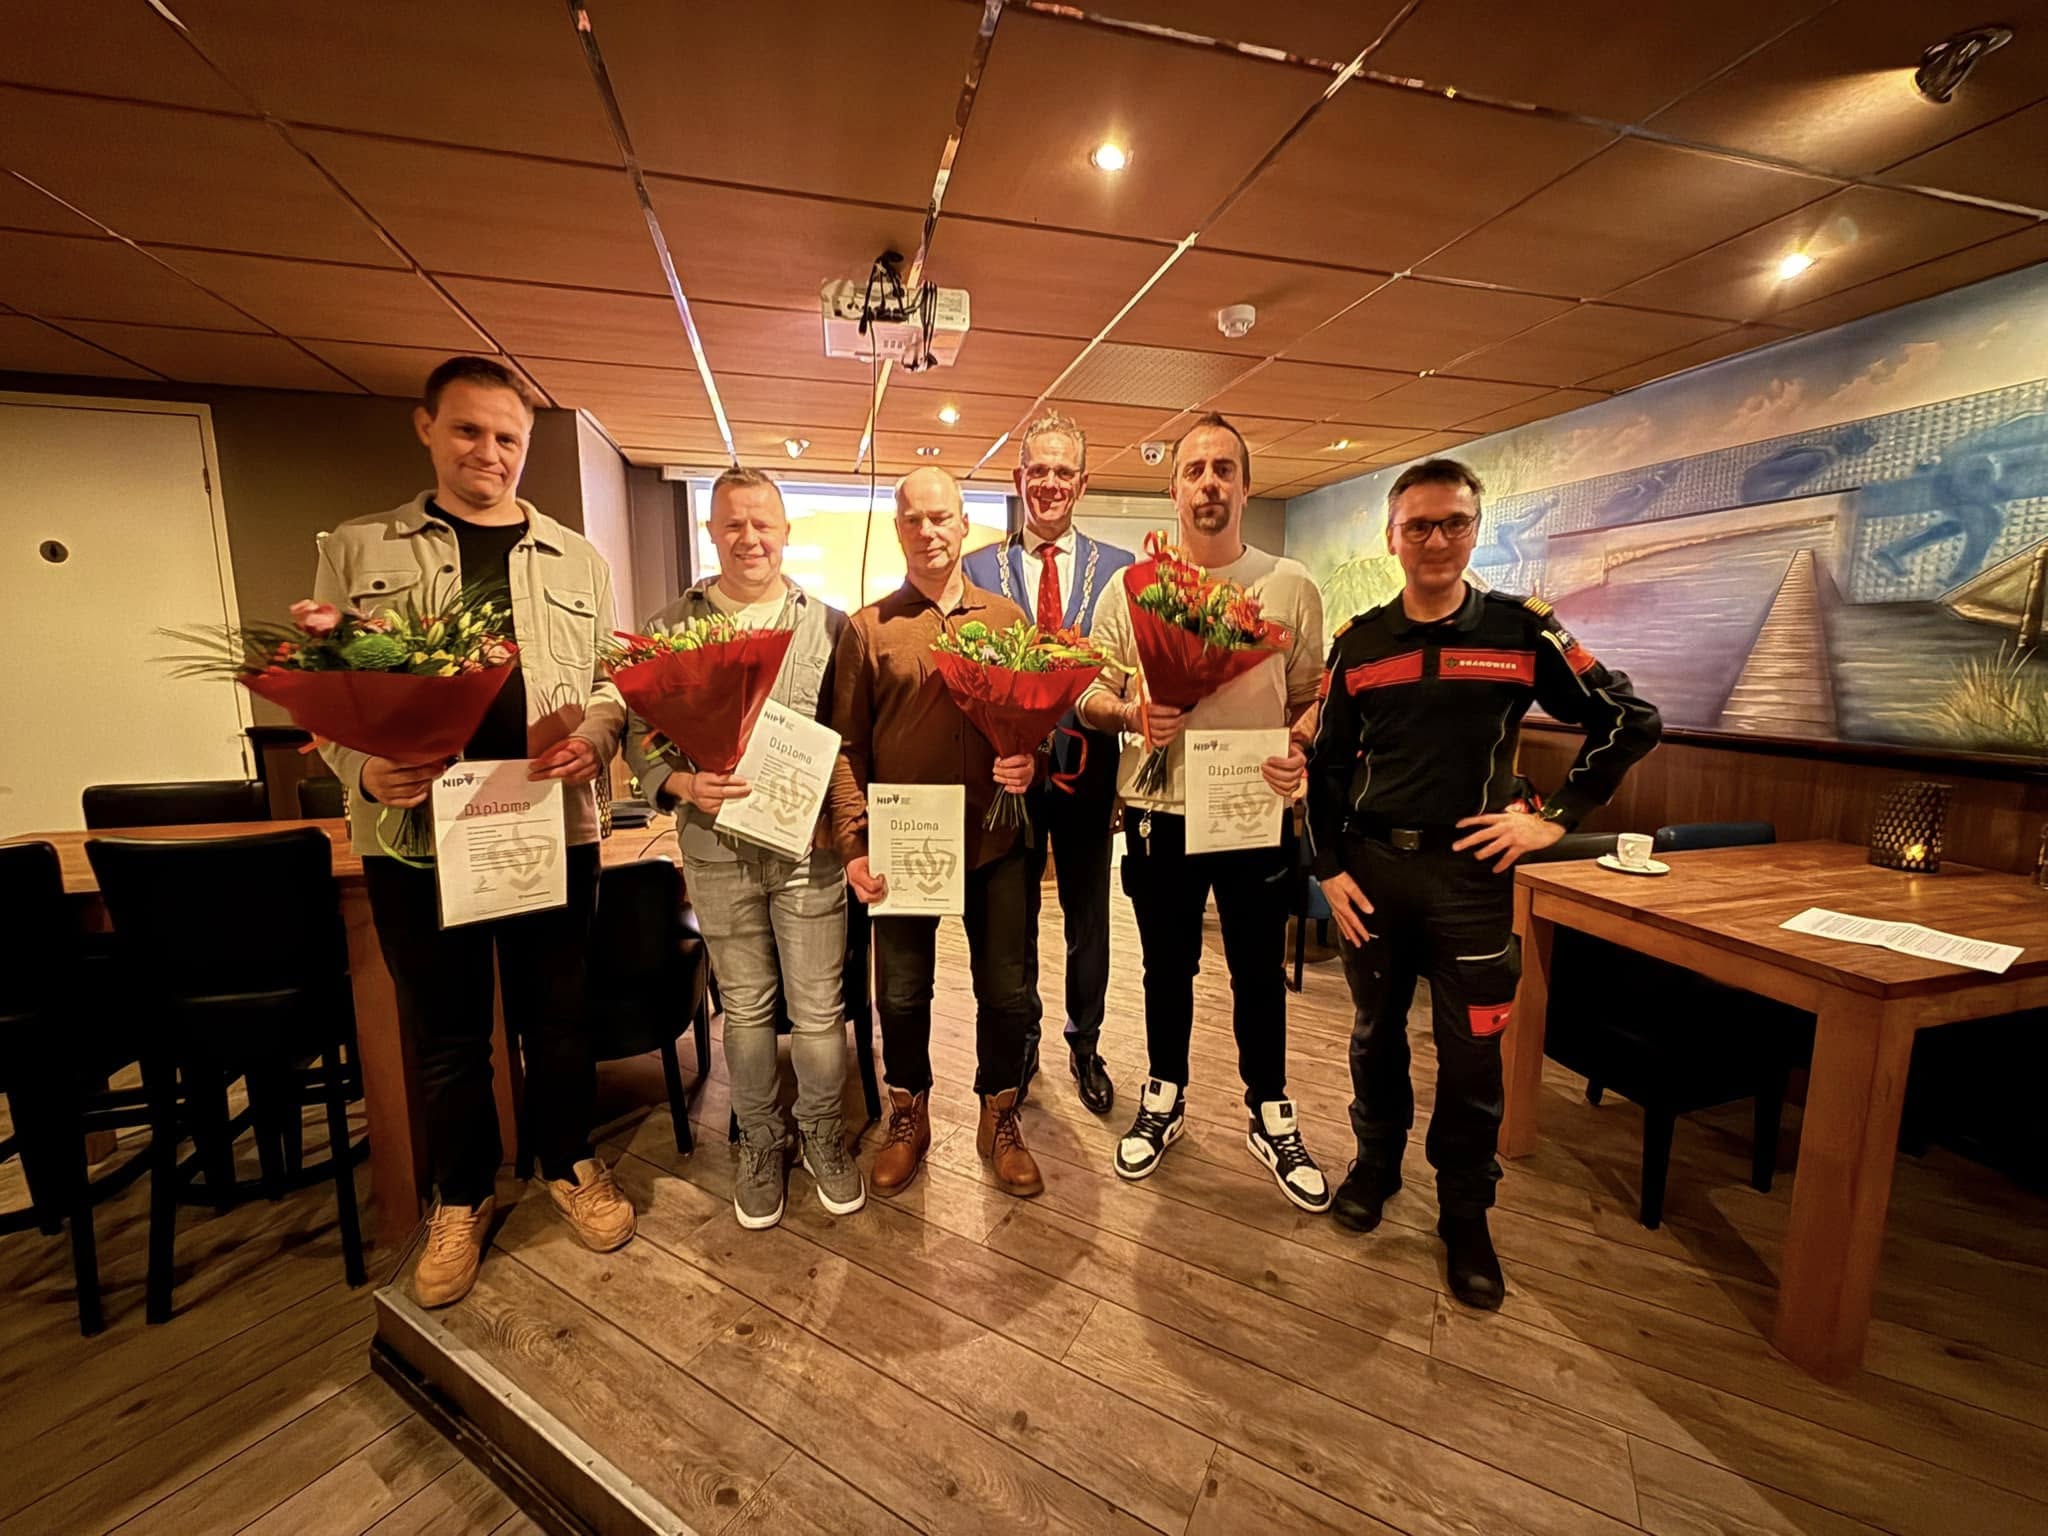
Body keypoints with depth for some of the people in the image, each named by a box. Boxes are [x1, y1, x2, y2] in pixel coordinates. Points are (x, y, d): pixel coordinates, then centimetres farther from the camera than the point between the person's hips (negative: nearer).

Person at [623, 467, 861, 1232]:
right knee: (745, 1008, 15)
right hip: (717, 847, 1)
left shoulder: (828, 624, 3)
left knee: (819, 1007, 7)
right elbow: (639, 734, 3)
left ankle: (823, 1135, 31)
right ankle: (761, 1142, 36)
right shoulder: (672, 626, 4)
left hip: (809, 845, -1)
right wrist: (686, 785, -15)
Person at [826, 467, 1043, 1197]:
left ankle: (999, 1118, 36)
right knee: (902, 993, 13)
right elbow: (846, 744, 0)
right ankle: (908, 1117, 38)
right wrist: (853, 844, -9)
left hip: (996, 841, 1)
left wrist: (1032, 760, -13)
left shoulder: (1007, 618, 6)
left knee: (1008, 991, 11)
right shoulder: (868, 627, 2)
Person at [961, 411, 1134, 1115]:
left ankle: (1085, 1046, 36)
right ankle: (1019, 1043, 37)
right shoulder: (978, 568, 2)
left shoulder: (1119, 569, 2)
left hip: (1087, 765, 1)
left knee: (1088, 917, 15)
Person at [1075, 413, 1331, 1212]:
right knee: (1167, 967, 16)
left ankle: (1271, 1116, 36)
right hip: (1159, 813, 0)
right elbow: (1089, 694, 2)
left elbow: (1313, 695, 5)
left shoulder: (1291, 585, 2)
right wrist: (1130, 714, -19)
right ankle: (1164, 1100, 38)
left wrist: (1304, 748, -16)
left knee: (1259, 972, 14)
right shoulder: (1130, 586, 1)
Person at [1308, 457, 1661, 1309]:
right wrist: (1329, 867, -1)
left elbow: (1631, 720, 5)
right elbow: (1327, 763, 6)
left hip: (1470, 870, -1)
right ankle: (1375, 1162, 40)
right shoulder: (1358, 641, 3)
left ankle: (1465, 1216, 29)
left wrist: (1557, 817, -3)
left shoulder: (1522, 628, -2)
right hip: (1372, 867, 2)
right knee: (1376, 1032, 16)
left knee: (1471, 1055, 7)